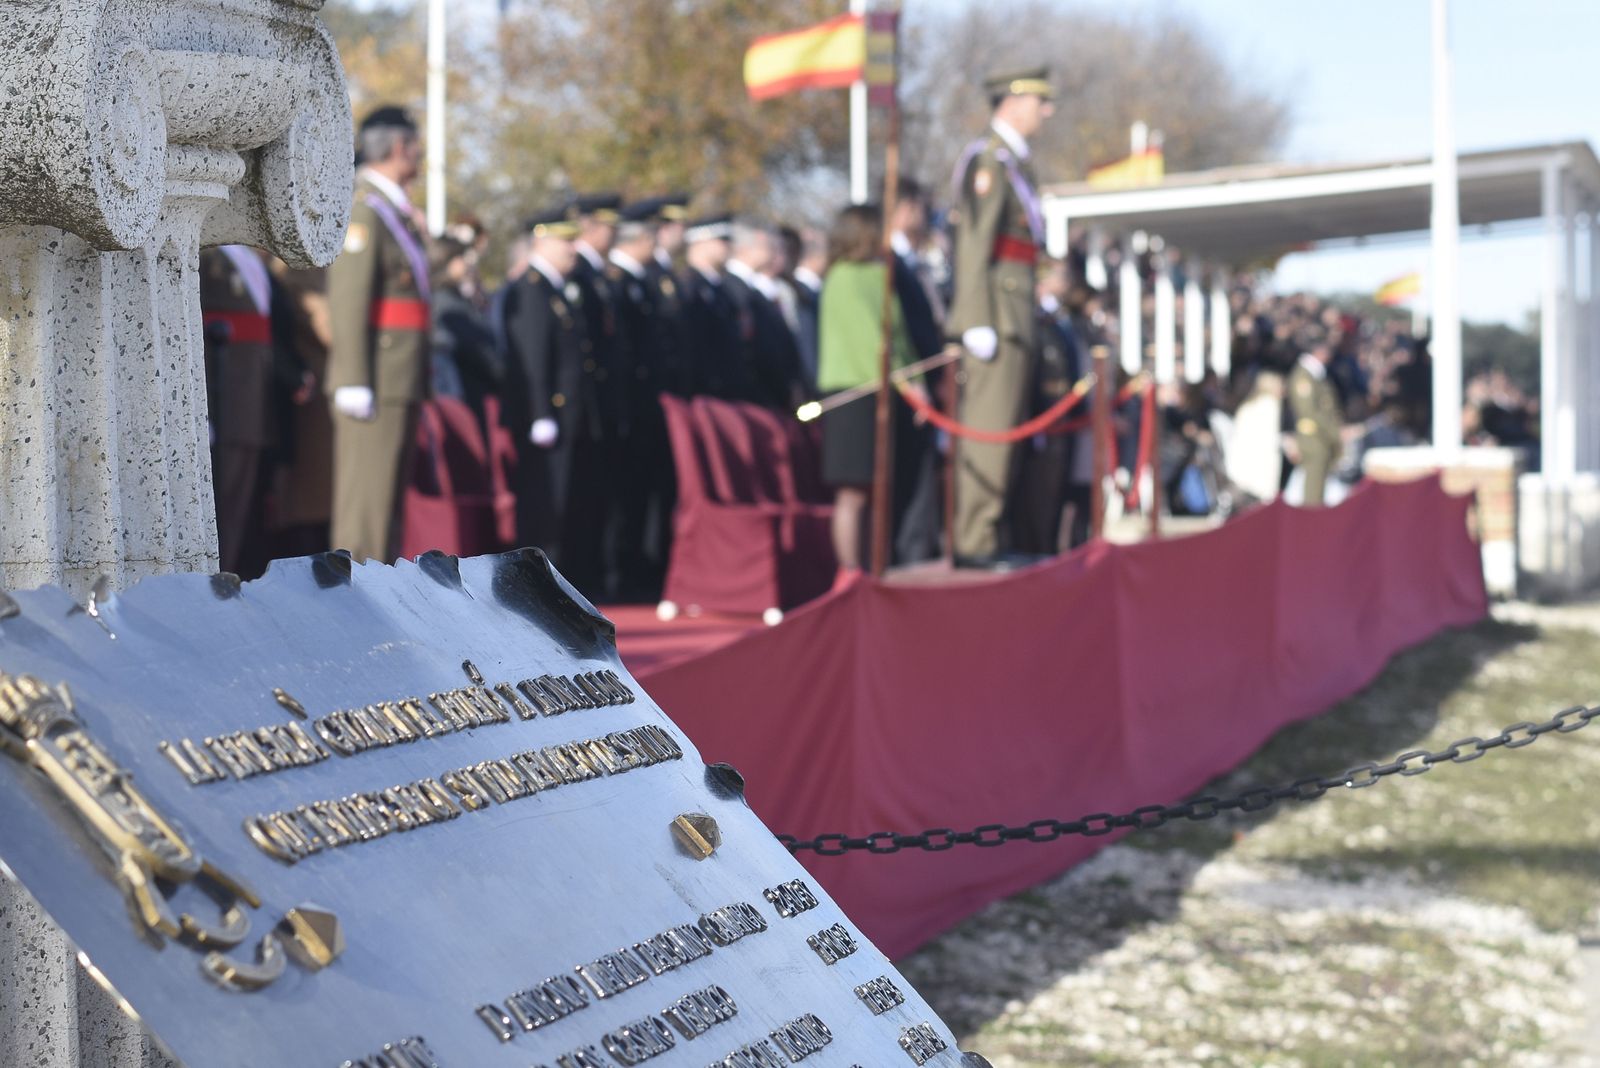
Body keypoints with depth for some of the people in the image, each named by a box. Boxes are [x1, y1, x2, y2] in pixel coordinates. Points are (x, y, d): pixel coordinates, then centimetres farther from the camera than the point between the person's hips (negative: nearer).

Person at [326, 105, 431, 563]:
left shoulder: (398, 211, 18)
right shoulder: (363, 209, -12)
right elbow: (349, 300, -17)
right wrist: (355, 384, -21)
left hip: (402, 381, 10)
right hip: (377, 383, -10)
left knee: (388, 494, 13)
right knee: (366, 495, -8)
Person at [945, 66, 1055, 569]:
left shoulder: (1016, 160, 20)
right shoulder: (988, 158, -10)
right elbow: (974, 242, -16)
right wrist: (978, 320, -22)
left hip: (1016, 307, 10)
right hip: (998, 306, -10)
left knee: (1002, 424, 12)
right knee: (989, 426, -9)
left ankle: (985, 536, 19)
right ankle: (975, 541, -7)